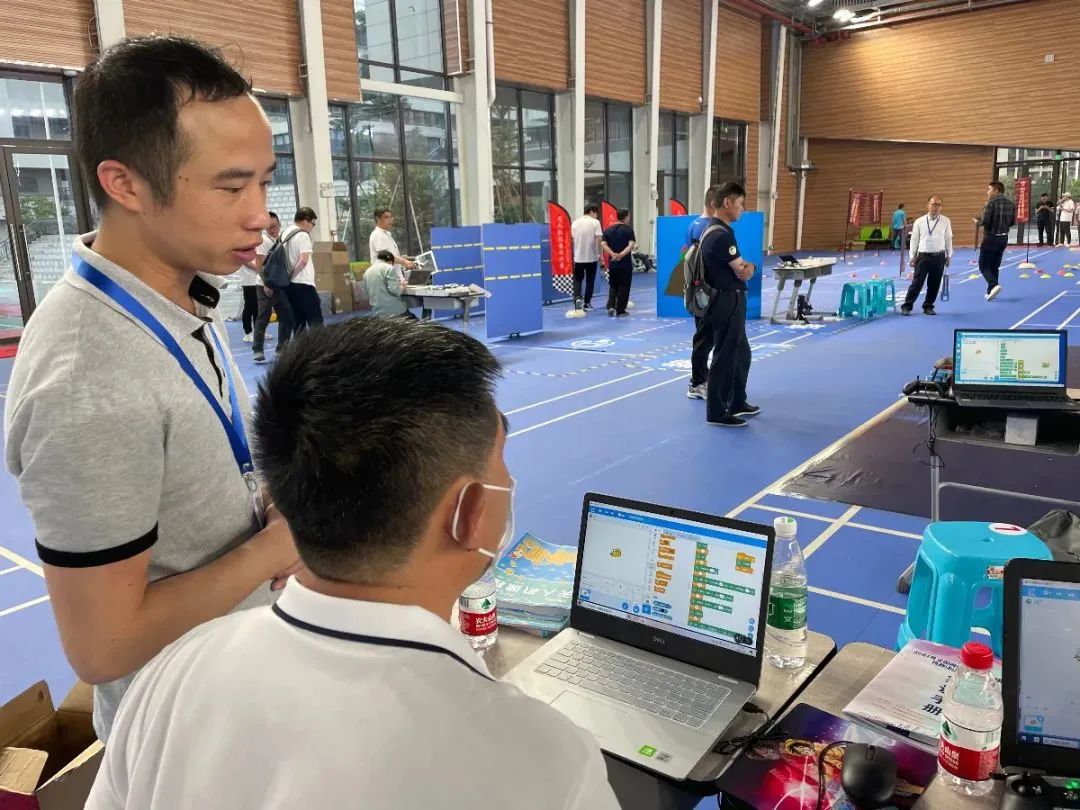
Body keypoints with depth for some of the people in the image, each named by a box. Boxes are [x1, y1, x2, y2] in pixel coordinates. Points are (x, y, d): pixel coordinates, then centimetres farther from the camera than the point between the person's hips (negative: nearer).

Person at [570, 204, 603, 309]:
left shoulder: (575, 222, 7)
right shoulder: (595, 222, -5)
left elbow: (572, 239, 8)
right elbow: (598, 239, -11)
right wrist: (599, 254, -4)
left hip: (578, 256, 3)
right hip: (591, 256, -3)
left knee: (577, 279, 13)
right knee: (590, 281, 9)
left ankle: (577, 298, -9)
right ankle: (587, 303, 12)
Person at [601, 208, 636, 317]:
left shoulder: (608, 230, 6)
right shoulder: (628, 229, -6)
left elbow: (603, 244, -6)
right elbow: (631, 245, -19)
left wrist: (613, 254, -16)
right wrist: (621, 254, -24)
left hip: (612, 263, 4)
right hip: (625, 263, -4)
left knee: (613, 286, 17)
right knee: (623, 287, 5)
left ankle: (611, 306, 0)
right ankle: (621, 311, 8)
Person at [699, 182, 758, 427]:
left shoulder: (713, 230, 13)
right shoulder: (722, 235, -20)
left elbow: (741, 268, 19)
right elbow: (742, 273, -17)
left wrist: (747, 266, -2)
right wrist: (747, 268, 5)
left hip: (727, 300, 11)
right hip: (728, 302, -11)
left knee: (742, 354, 20)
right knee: (725, 357, -3)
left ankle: (737, 403, 32)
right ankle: (716, 413, 6)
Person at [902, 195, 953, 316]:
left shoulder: (946, 221, 3)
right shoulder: (919, 222, 0)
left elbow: (948, 239, 8)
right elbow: (914, 239, 4)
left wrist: (949, 255, 8)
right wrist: (912, 256, 3)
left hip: (939, 257, 2)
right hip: (923, 256, -2)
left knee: (934, 284, 7)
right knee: (917, 283, -3)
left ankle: (928, 306, 20)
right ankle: (906, 306, 5)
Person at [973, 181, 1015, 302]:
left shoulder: (992, 202, -14)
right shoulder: (1010, 203, 8)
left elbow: (984, 221, -20)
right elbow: (1012, 222, 10)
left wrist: (977, 222, 1)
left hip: (991, 237, -7)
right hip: (1004, 237, 7)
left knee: (984, 265, -1)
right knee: (995, 266, 16)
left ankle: (994, 285, -22)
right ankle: (990, 291, 18)